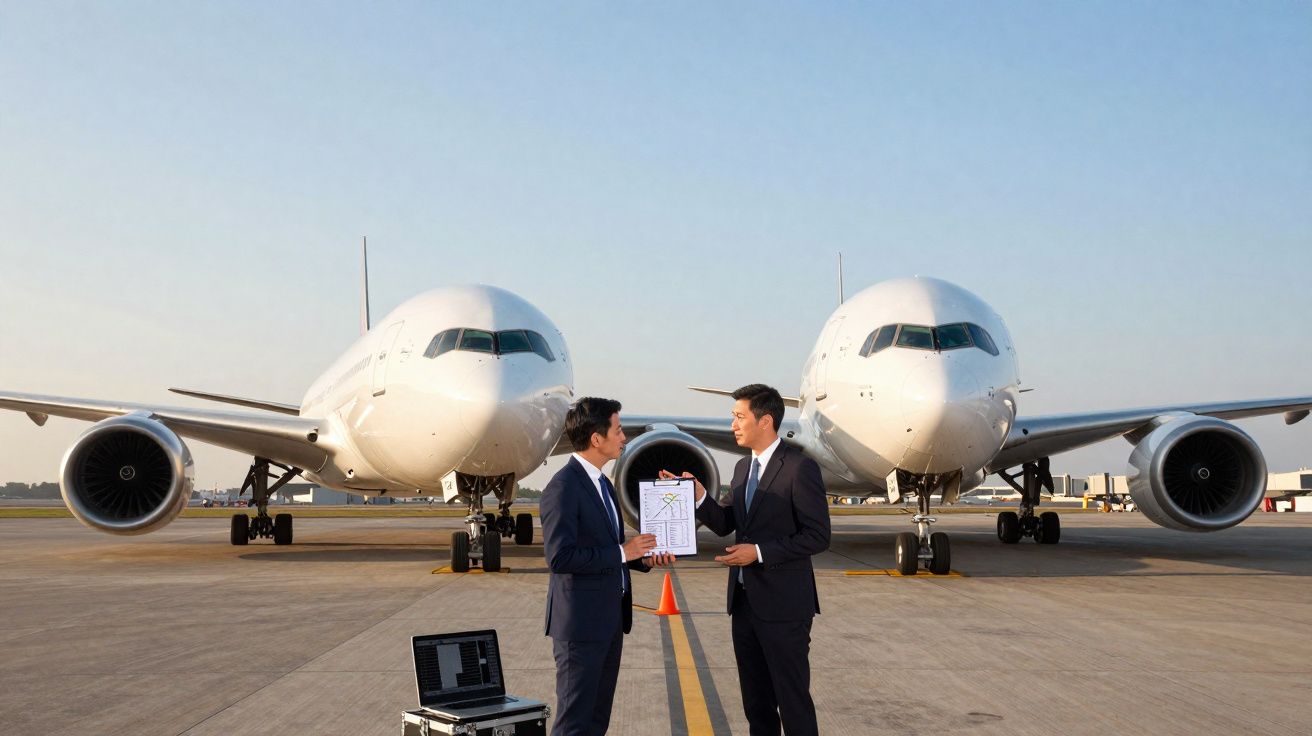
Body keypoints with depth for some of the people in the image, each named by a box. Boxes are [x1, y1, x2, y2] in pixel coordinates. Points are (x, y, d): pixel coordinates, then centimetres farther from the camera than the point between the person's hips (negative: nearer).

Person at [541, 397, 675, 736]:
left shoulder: (602, 483, 14)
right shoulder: (563, 487, -16)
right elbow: (560, 557, -24)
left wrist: (644, 558, 6)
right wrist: (622, 552, -19)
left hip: (610, 618, 10)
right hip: (580, 622, -10)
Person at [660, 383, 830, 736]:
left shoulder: (800, 467, -13)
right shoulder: (743, 467, 12)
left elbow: (817, 536, -16)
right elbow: (725, 524, 12)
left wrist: (760, 552, -20)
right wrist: (699, 497, -5)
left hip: (783, 605, -8)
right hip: (744, 600, 8)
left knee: (792, 700, 0)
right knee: (756, 700, 15)